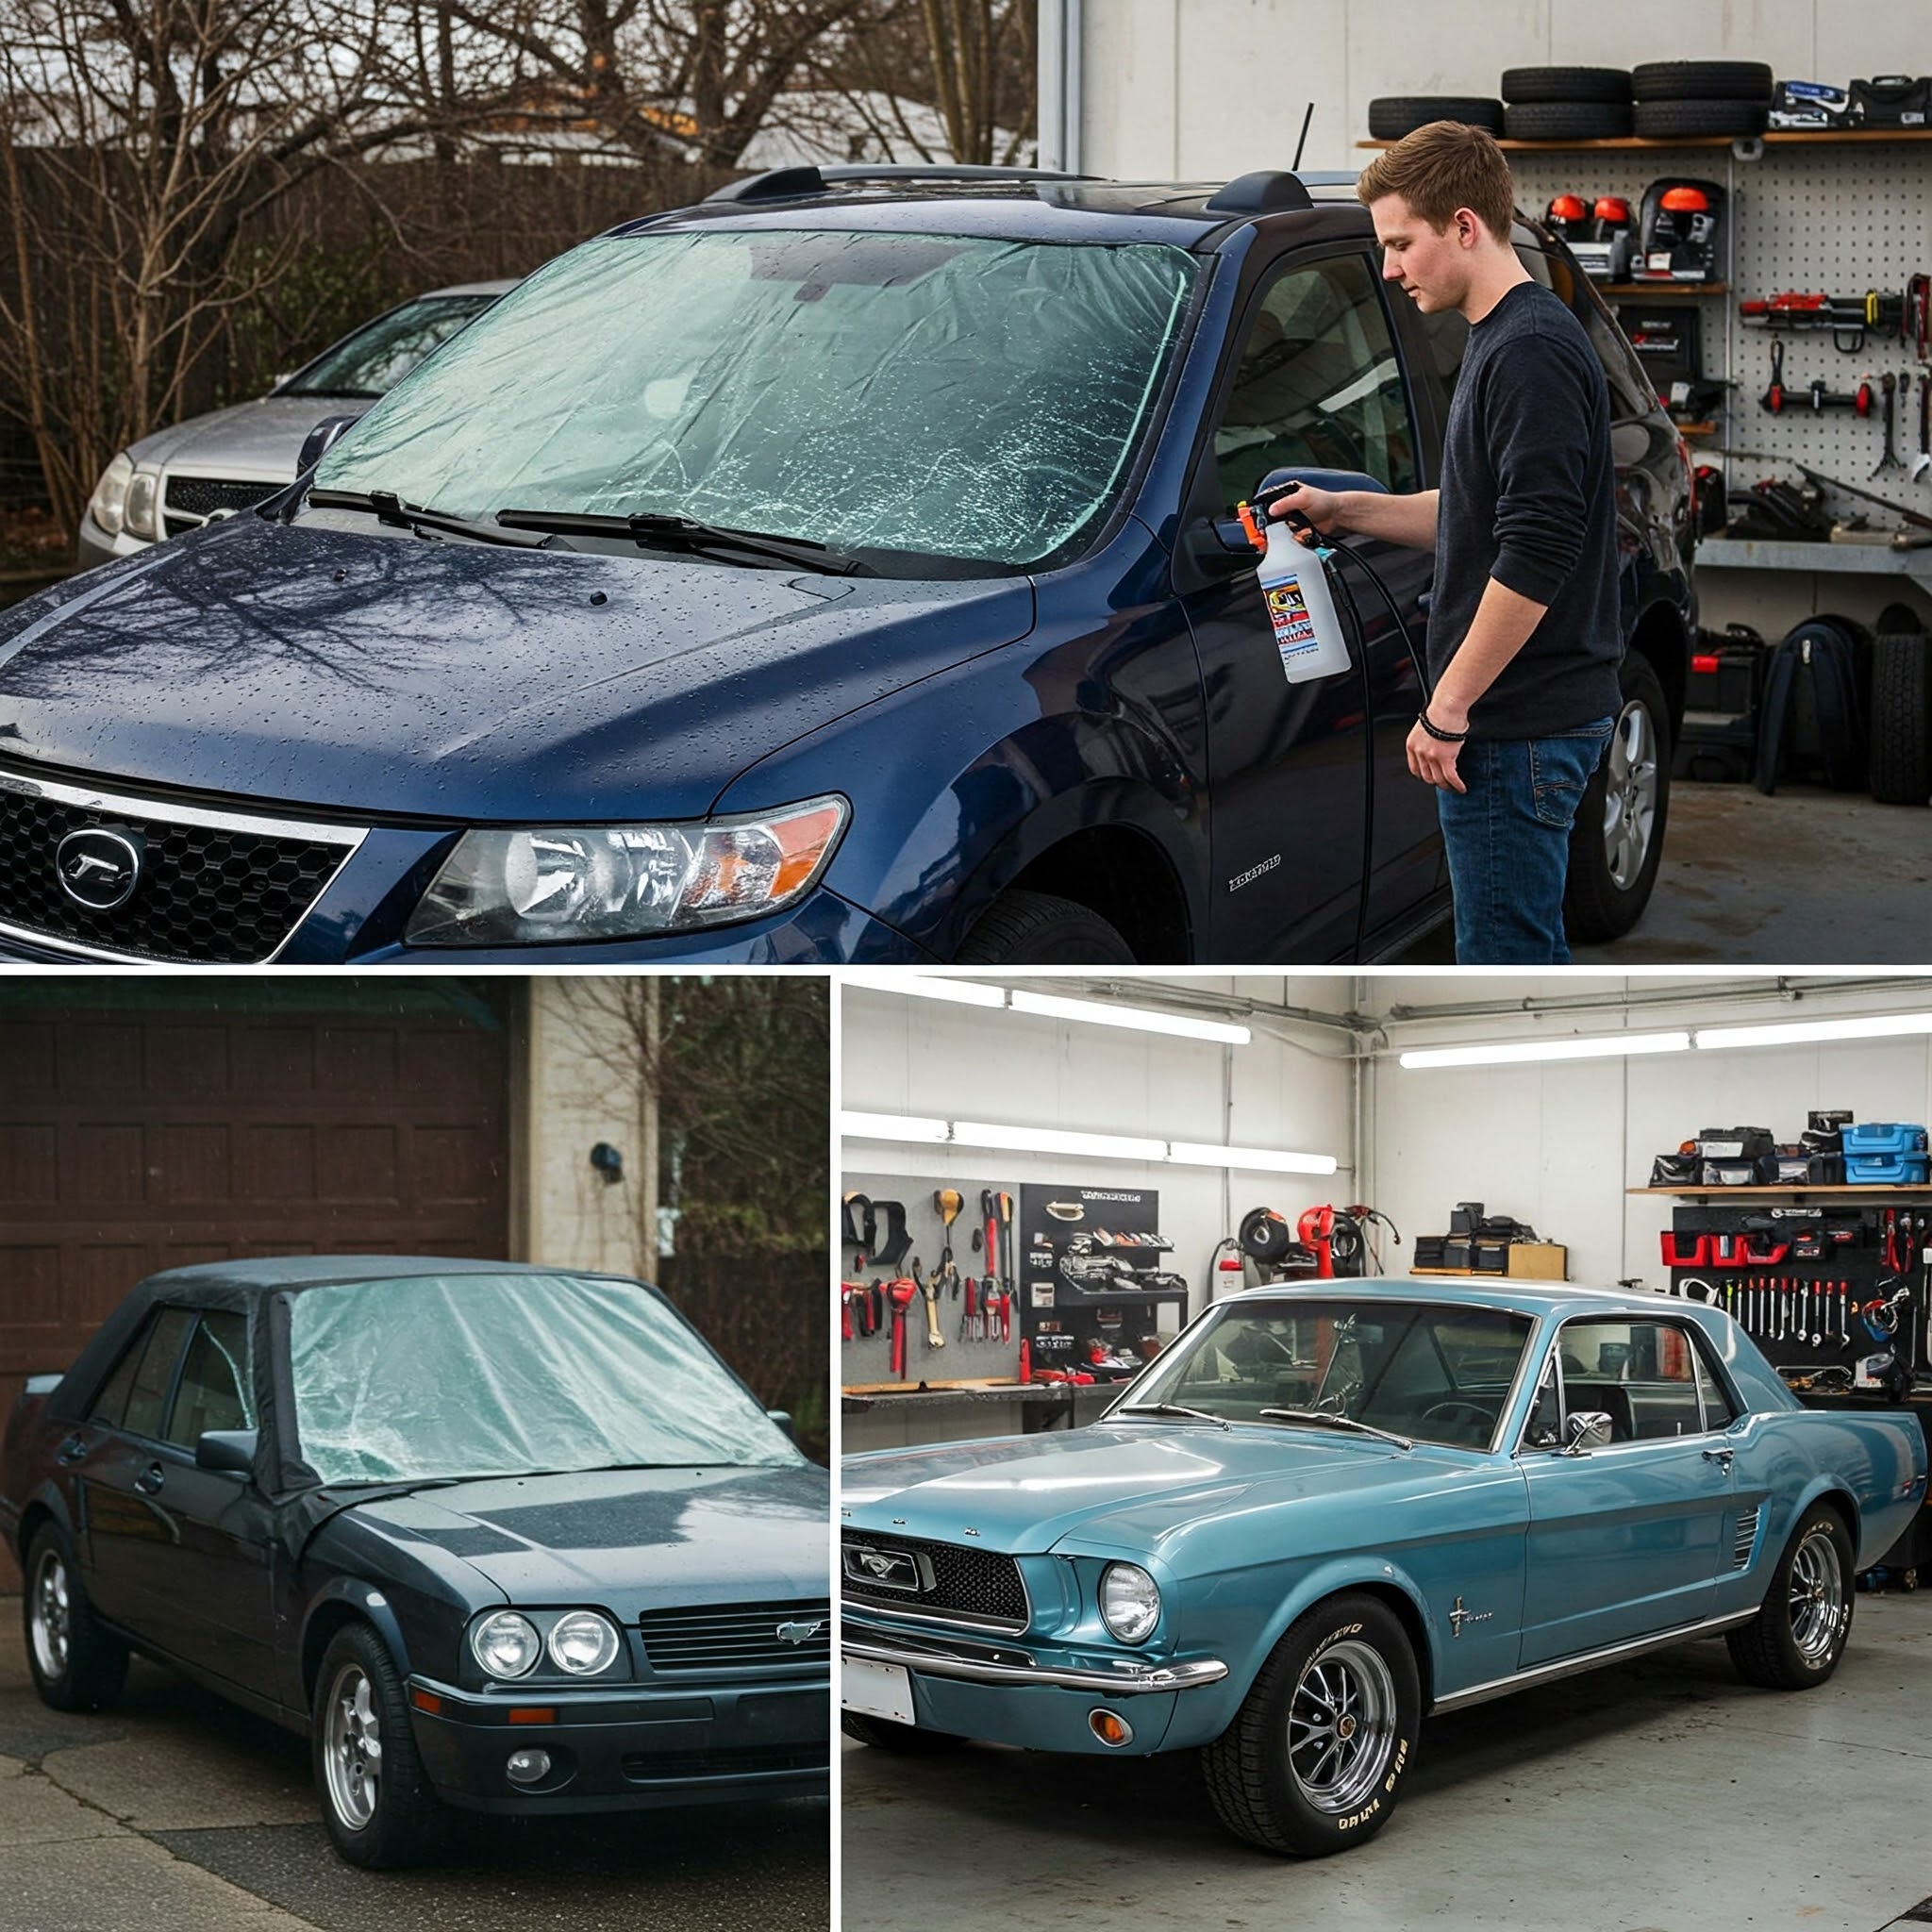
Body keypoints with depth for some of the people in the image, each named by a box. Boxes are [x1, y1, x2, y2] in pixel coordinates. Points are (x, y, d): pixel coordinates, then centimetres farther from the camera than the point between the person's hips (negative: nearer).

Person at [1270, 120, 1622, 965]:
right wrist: (1349, 508, 16)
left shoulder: (1531, 351, -20)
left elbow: (1537, 552, -26)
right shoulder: (1505, 339, 13)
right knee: (1525, 957, 17)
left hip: (1517, 726, -10)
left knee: (1504, 959, -4)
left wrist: (1449, 707, -21)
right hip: (1511, 717, 10)